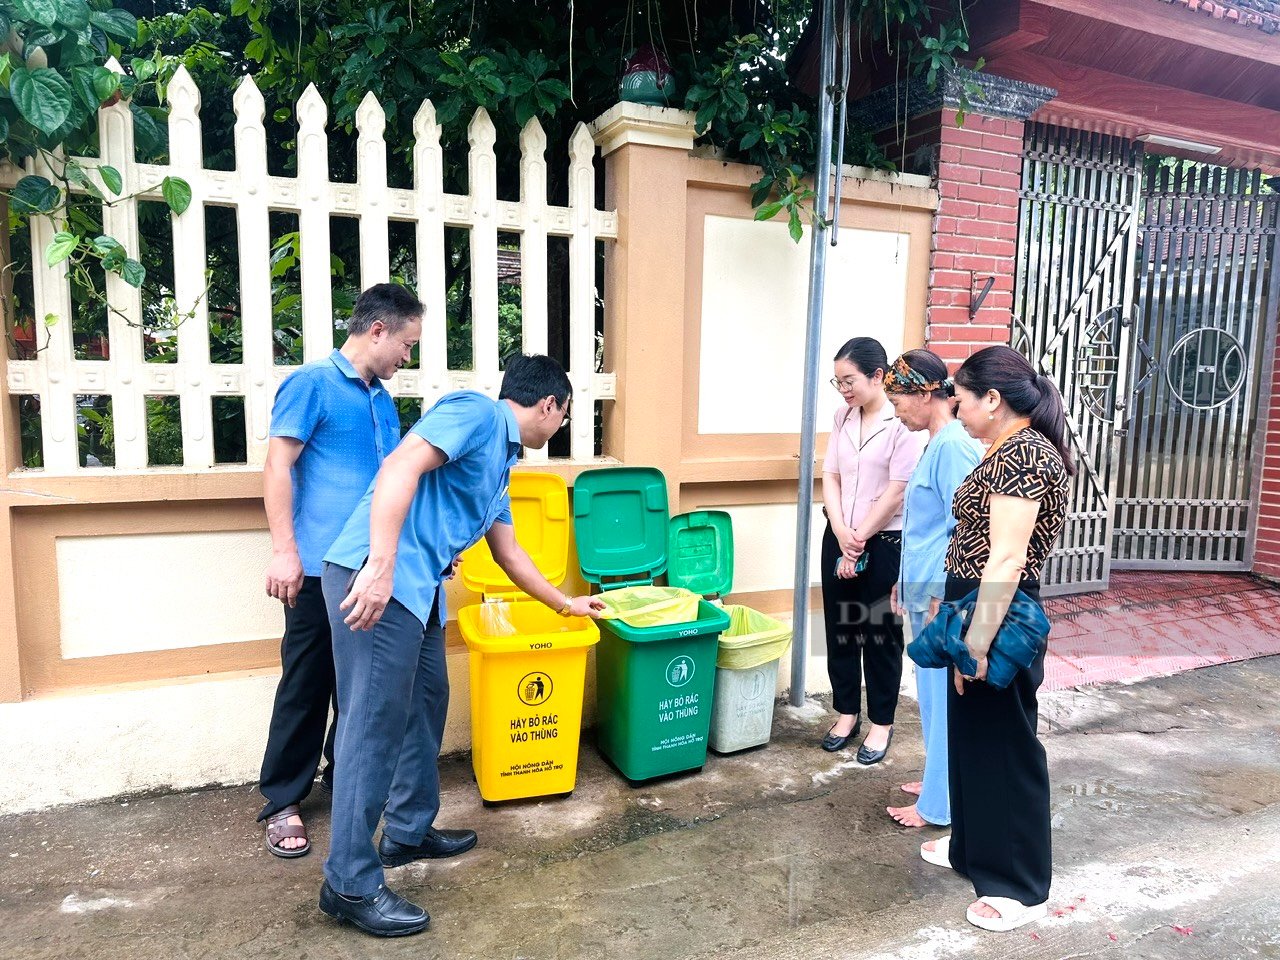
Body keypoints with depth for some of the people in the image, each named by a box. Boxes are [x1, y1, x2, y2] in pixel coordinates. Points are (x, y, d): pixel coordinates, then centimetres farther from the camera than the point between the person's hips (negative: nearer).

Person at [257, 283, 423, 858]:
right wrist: (284, 551, -16)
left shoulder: (383, 400, 16)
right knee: (306, 686, 3)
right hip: (322, 569, -7)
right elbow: (277, 468, -11)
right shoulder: (311, 384, -6)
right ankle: (282, 803, 17)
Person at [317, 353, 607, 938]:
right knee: (374, 726, -4)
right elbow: (399, 468, -20)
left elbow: (508, 552, 32)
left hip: (418, 589, 10)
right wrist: (380, 566, -28)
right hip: (374, 580, -10)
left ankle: (409, 832, 35)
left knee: (425, 706, 19)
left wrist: (564, 604, 42)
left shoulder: (502, 458, 23)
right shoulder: (477, 412, -6)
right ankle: (350, 884, 8)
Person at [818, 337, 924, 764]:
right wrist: (841, 533, -9)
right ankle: (847, 711, 30)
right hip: (839, 538, 6)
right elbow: (830, 476, 5)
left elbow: (897, 492, -16)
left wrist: (858, 544, -12)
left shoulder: (903, 422, -14)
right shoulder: (843, 416, 5)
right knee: (839, 628, 13)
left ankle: (881, 722, 24)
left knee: (881, 633, 7)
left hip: (885, 542, -6)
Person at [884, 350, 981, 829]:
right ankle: (941, 779, 34)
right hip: (924, 592, 10)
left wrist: (942, 599, -19)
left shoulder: (954, 446, -18)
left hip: (942, 598, -9)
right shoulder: (937, 444, 11)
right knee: (932, 693, 19)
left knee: (942, 695, 2)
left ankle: (939, 804, 16)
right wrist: (905, 582, 20)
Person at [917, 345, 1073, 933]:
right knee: (971, 735, 21)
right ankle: (973, 846, 39)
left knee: (1004, 746, 3)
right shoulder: (1015, 450, 12)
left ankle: (1020, 888, 20)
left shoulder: (1022, 455, -20)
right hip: (981, 609, 10)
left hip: (998, 618, -10)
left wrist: (978, 642, -24)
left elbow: (1006, 559, -25)